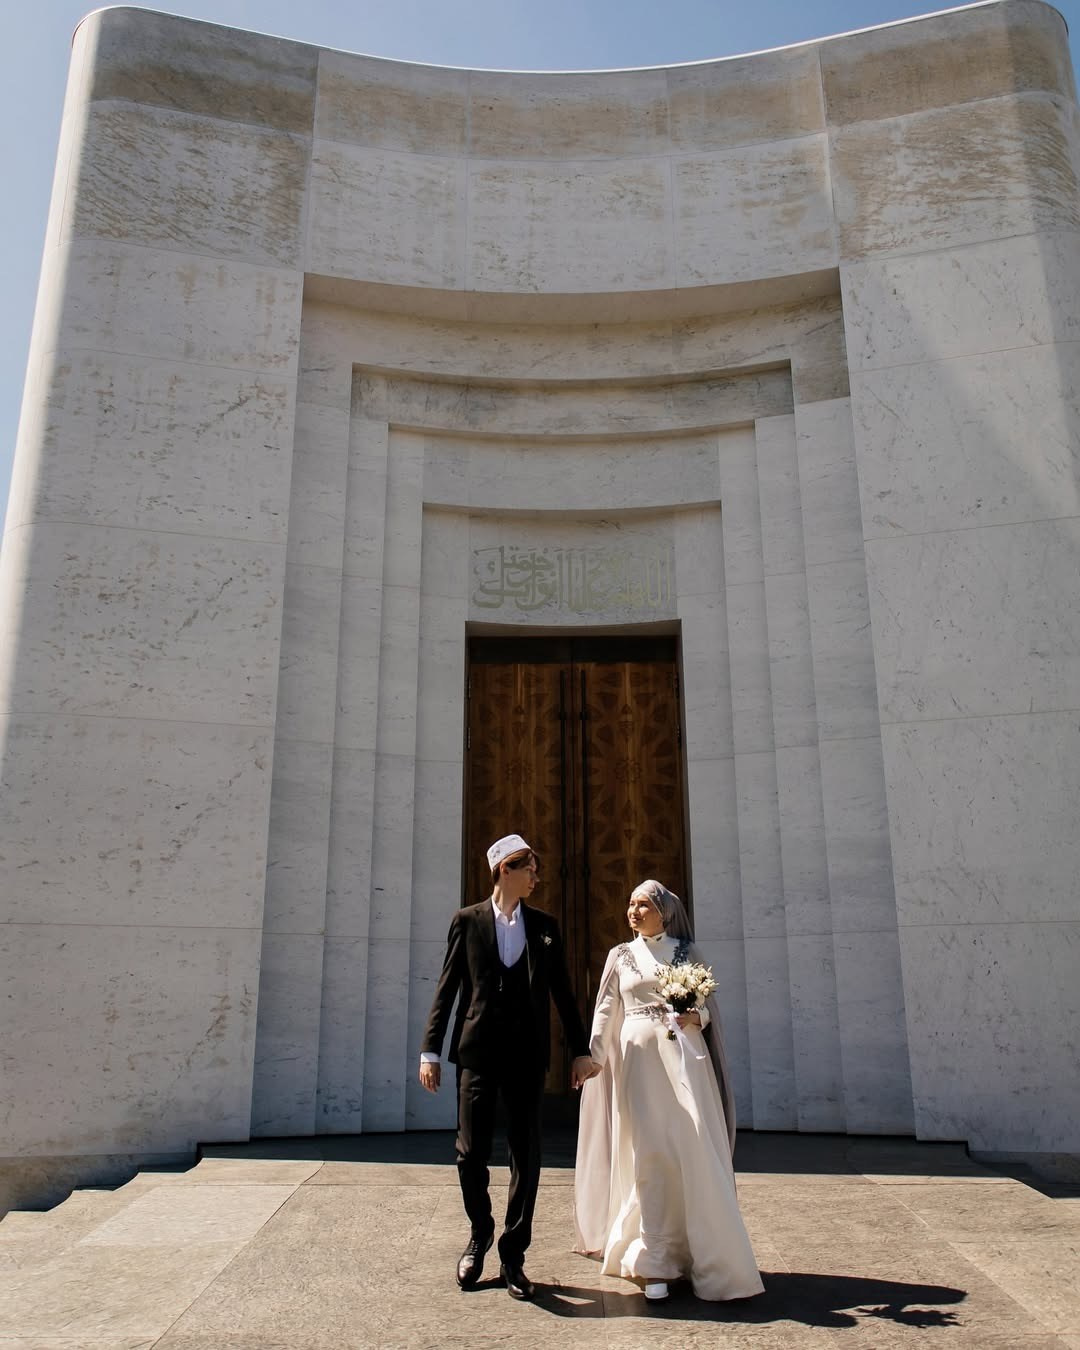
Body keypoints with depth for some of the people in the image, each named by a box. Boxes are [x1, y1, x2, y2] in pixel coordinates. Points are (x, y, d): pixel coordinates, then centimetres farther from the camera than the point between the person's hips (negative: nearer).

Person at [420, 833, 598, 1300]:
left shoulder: (544, 926, 8)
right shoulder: (467, 920, 3)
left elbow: (563, 992, 10)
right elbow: (446, 988, 2)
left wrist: (581, 1050, 8)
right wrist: (431, 1050, -2)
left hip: (528, 1055, 2)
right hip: (476, 1051, -2)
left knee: (526, 1156, 5)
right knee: (471, 1152, 1)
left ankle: (512, 1256, 19)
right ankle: (479, 1234, 29)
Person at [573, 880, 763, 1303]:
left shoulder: (688, 952, 9)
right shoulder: (620, 955, 12)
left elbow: (709, 1004, 8)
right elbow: (605, 1012, 7)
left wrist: (695, 1017, -14)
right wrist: (592, 1056, -4)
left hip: (683, 1057, 0)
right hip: (639, 1058, 1)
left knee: (695, 1151, -6)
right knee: (649, 1156, -4)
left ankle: (709, 1257, 7)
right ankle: (655, 1262, 2)